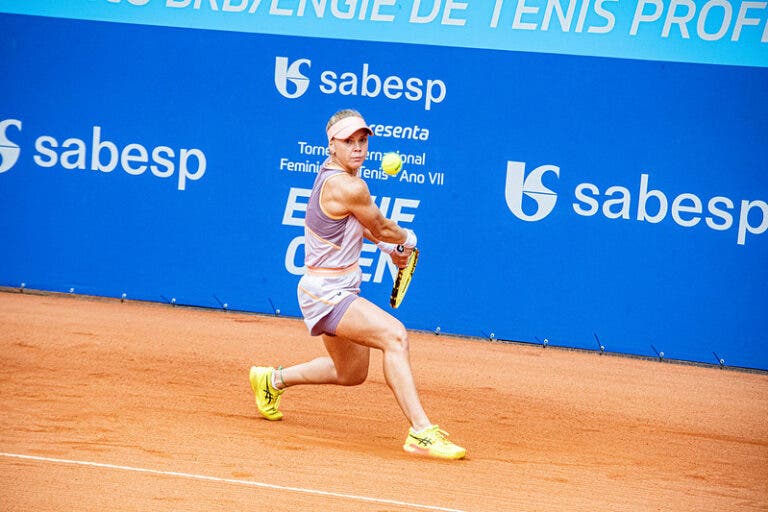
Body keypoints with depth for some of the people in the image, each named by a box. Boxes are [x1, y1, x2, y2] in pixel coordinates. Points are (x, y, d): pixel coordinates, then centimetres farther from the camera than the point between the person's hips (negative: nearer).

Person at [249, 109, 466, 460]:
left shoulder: (333, 170, 6)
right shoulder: (349, 187, -23)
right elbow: (382, 228, -7)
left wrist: (388, 246, 16)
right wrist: (407, 239, 13)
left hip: (339, 289, 11)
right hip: (326, 292, -11)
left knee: (352, 373, 24)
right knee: (395, 335, -29)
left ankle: (273, 379, 44)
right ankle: (421, 432, -37)